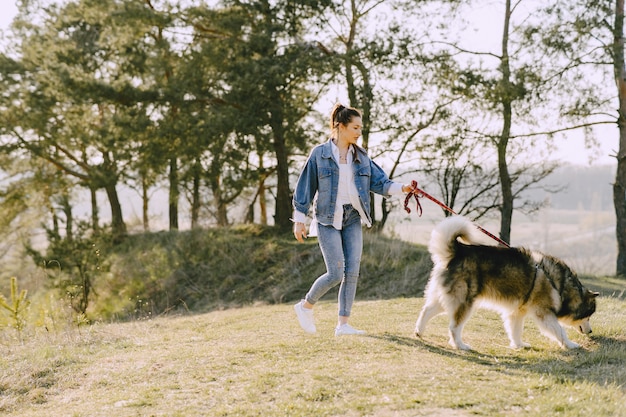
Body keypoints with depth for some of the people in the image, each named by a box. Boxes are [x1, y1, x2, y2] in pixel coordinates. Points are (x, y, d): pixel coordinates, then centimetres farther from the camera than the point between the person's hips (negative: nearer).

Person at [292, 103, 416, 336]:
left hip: (353, 219, 5)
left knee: (352, 273, 0)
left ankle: (343, 324, 7)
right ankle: (305, 306, 12)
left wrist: (401, 188, -13)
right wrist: (299, 219, -4)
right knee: (336, 273, -11)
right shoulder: (320, 154, -4)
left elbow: (379, 183, 5)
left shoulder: (361, 157, 9)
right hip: (328, 219, -5)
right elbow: (305, 187, -2)